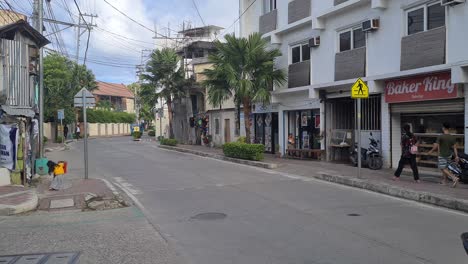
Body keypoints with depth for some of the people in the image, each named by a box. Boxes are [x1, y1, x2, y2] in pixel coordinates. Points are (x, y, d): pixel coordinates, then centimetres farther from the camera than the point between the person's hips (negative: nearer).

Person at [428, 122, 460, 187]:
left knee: (443, 168, -4)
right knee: (445, 167, 19)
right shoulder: (452, 137, -1)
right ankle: (444, 180, 25)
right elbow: (455, 147, -1)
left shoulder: (441, 137, -17)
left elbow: (436, 147, -13)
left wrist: (431, 151, 4)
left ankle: (454, 178, -20)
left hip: (442, 155, -6)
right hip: (449, 155, 6)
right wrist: (456, 156, 3)